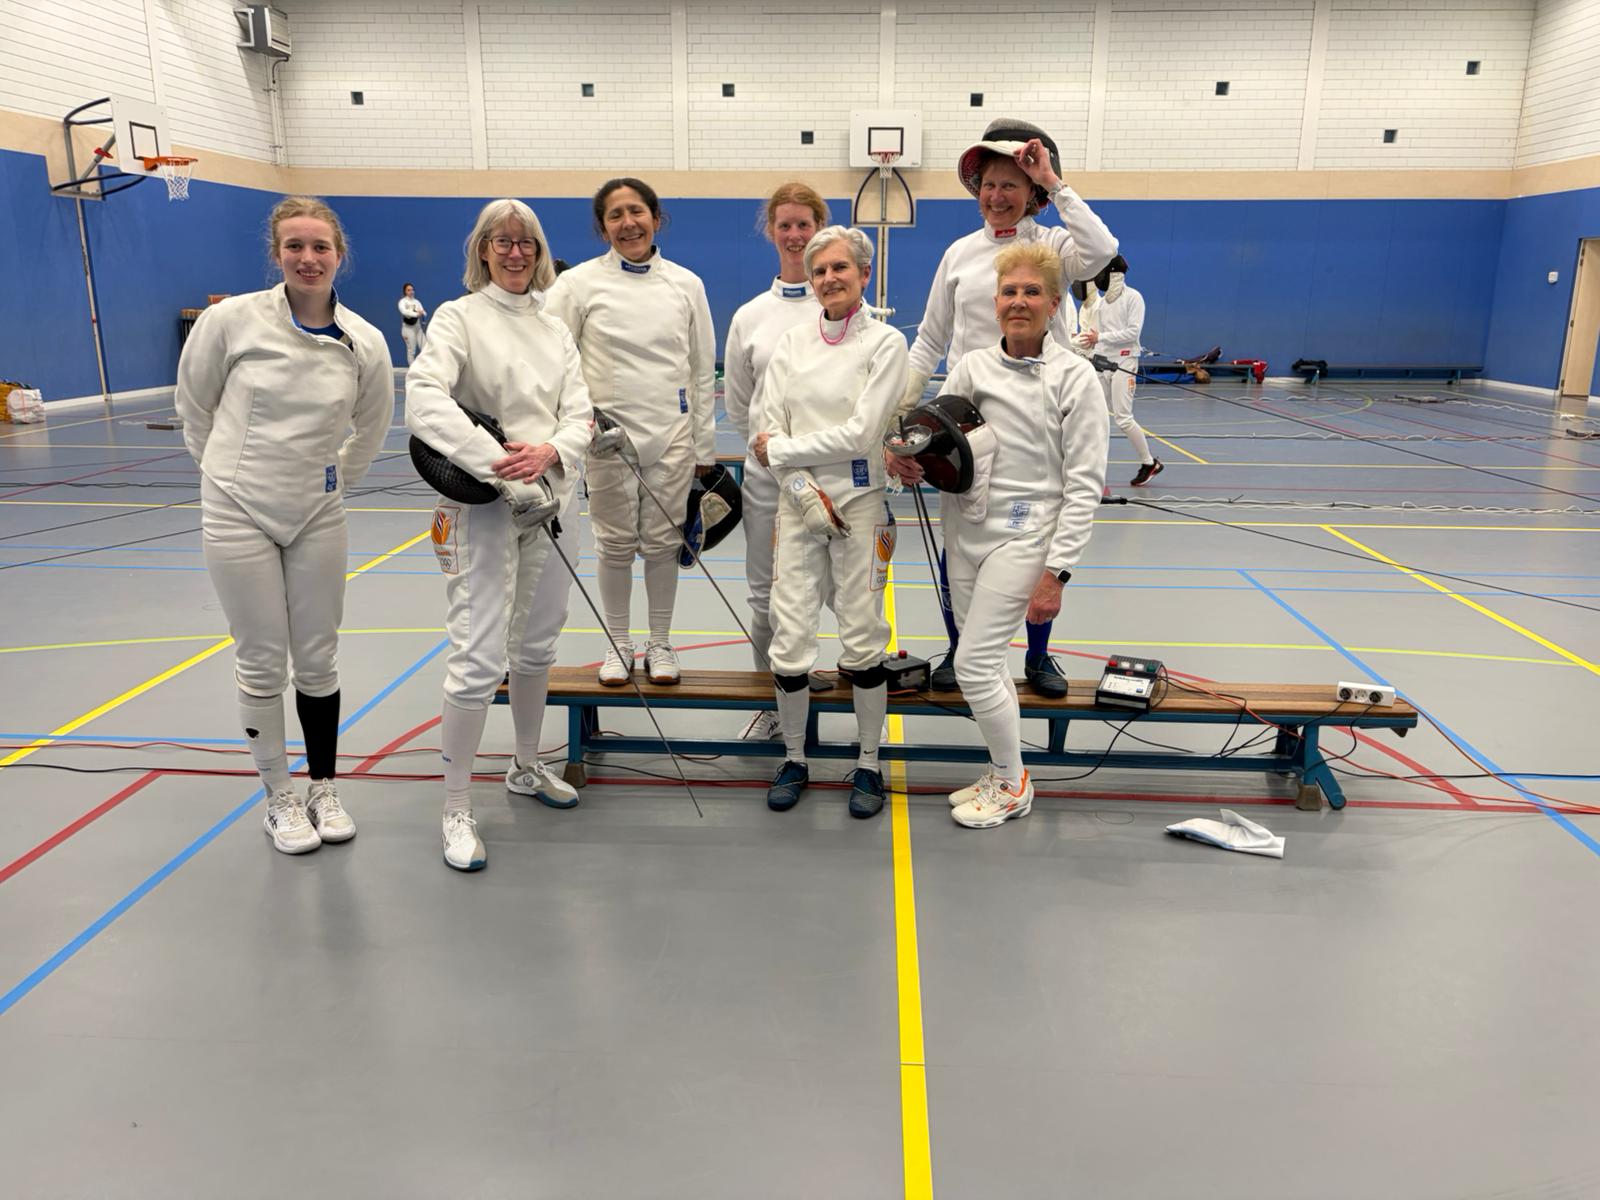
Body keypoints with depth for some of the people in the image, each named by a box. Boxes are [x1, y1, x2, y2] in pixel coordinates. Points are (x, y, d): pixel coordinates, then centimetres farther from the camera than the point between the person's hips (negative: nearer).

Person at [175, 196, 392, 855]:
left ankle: (324, 787, 28)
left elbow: (369, 429, 11)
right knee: (261, 664, 6)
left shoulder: (366, 343, -7)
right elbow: (194, 405, 4)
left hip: (319, 518, 2)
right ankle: (279, 797, 22)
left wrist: (329, 479, 12)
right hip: (238, 515, -2)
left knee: (319, 660, 10)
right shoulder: (232, 319, -12)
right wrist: (228, 468, 10)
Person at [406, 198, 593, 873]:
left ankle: (526, 768, 37)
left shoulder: (554, 330, 9)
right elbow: (425, 403, -23)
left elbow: (579, 417, 3)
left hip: (550, 498, 6)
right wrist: (501, 469, -30)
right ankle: (457, 810, 5)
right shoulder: (460, 317, -7)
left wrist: (549, 452, -19)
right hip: (482, 507, -6)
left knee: (536, 647, 17)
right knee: (479, 661, -8)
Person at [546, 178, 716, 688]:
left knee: (662, 541, 8)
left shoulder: (686, 284, 3)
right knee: (615, 542, 8)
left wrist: (705, 448, 6)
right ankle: (619, 644, 23)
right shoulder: (580, 282, -3)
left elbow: (702, 371, 6)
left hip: (671, 433, 1)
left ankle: (660, 644, 23)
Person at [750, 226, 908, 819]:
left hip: (860, 507, -3)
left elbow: (859, 435, -14)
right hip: (798, 506, 3)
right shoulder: (793, 341, 7)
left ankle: (868, 765, 19)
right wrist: (804, 489, -11)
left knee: (862, 640, 2)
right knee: (789, 642, 1)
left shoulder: (885, 342, -4)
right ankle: (794, 759, 22)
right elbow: (765, 426, 2)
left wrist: (780, 448, -9)